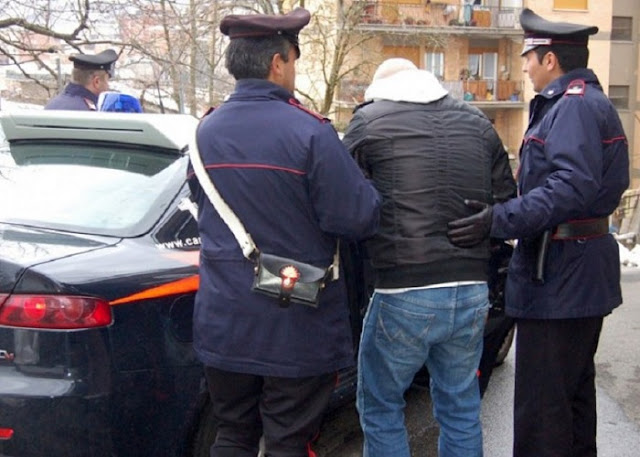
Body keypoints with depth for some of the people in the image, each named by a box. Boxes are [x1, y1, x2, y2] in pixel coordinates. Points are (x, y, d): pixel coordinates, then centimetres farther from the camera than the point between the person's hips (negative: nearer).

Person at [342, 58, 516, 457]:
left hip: (404, 295, -5)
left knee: (381, 408, 12)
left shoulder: (369, 120, -1)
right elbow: (506, 203, 13)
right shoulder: (477, 122, 12)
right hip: (472, 293, 5)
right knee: (461, 408, 18)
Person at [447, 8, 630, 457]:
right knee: (573, 391, 23)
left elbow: (572, 187, -29)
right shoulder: (585, 102, 17)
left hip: (560, 278, -11)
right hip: (582, 272, 11)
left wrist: (500, 220, -32)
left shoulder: (575, 106, -16)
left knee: (541, 407, -7)